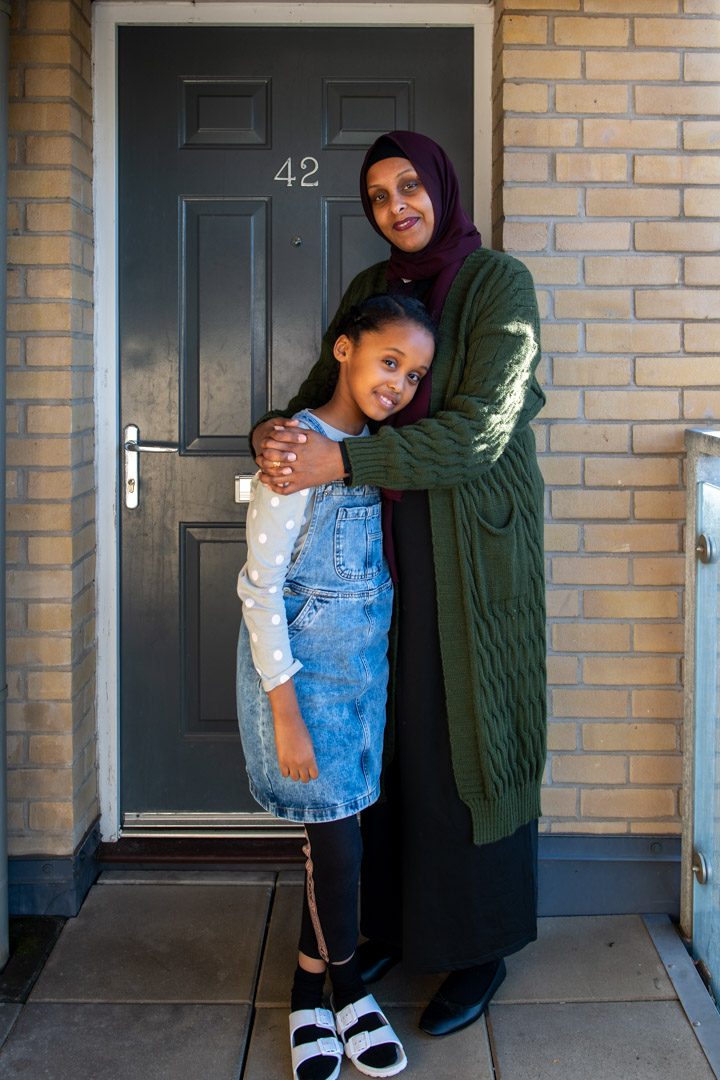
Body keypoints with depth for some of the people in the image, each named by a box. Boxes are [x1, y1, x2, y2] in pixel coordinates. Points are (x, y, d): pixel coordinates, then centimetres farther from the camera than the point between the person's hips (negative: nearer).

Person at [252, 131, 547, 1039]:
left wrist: (341, 461, -25)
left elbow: (479, 427, -20)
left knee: (468, 734, 2)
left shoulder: (499, 283, -9)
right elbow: (320, 394, 11)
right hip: (384, 540, 5)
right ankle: (393, 920, 25)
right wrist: (276, 434, -13)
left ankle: (482, 948, 17)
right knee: (387, 728, 9)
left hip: (473, 544, -5)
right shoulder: (367, 292, 11)